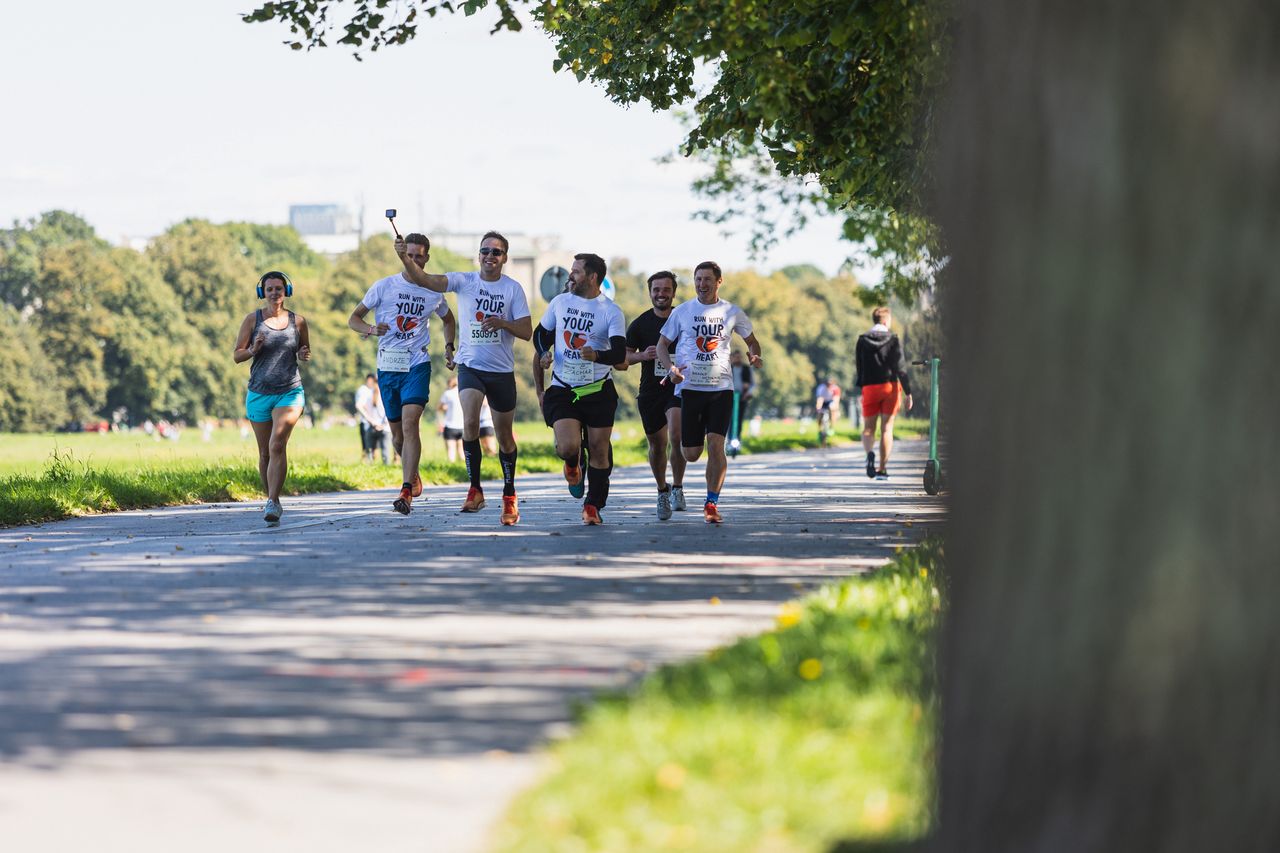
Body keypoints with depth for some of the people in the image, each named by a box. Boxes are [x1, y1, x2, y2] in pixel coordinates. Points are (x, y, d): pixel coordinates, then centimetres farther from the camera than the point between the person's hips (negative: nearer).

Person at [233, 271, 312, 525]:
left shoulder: (298, 321, 5)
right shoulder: (252, 319, 2)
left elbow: (305, 352, 20)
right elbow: (237, 355, 3)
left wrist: (305, 355, -4)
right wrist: (254, 349, -17)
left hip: (290, 392, -1)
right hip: (259, 393, 1)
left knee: (277, 446, -19)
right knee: (265, 453, 9)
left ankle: (272, 503, -25)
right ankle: (272, 500, 26)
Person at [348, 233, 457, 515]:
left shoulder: (433, 291, 5)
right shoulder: (384, 286, 1)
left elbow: (449, 320, 26)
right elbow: (353, 318, 4)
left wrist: (449, 347, 9)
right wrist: (371, 328, -18)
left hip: (417, 365, -2)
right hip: (388, 365, 2)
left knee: (410, 423, -20)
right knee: (397, 431, 10)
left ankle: (407, 492, -26)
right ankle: (413, 476, 37)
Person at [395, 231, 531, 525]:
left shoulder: (513, 288, -3)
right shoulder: (464, 281, -3)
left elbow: (527, 332, -4)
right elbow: (424, 279, -16)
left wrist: (503, 323, -23)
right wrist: (405, 258, -34)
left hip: (502, 370, 1)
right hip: (470, 366, -1)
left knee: (504, 435, 10)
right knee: (470, 422, -23)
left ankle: (509, 496, 26)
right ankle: (475, 490, -14)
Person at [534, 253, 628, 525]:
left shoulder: (611, 311, -6)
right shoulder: (560, 302, 5)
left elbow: (620, 354, -15)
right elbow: (541, 333, 20)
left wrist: (597, 355, -36)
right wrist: (544, 354, -2)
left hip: (598, 391, -1)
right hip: (562, 390, 1)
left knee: (599, 450, 1)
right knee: (567, 447, -16)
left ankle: (593, 505, 19)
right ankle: (574, 463, 22)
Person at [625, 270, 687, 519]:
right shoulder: (640, 324, 2)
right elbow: (623, 355, 7)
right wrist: (643, 355, -13)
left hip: (678, 387, -2)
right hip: (650, 391, 2)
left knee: (677, 437, -23)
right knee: (657, 445, 10)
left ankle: (677, 487, -6)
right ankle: (662, 492, 31)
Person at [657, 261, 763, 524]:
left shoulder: (732, 313, 5)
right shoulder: (682, 312, 4)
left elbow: (752, 341, 18)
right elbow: (662, 345, 9)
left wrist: (754, 356, -5)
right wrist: (671, 367, -11)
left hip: (721, 388, 0)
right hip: (690, 387, 0)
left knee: (715, 445, -15)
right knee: (691, 454, 0)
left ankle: (712, 503, -6)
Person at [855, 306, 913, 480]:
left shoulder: (862, 341, 1)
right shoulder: (893, 340, -5)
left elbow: (859, 368, 3)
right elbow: (901, 368, -7)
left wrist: (861, 389, 11)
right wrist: (908, 393, -5)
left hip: (869, 387, 1)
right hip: (890, 386, -1)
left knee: (868, 428, 9)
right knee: (887, 429, 6)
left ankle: (870, 453, -23)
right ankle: (882, 469, 4)